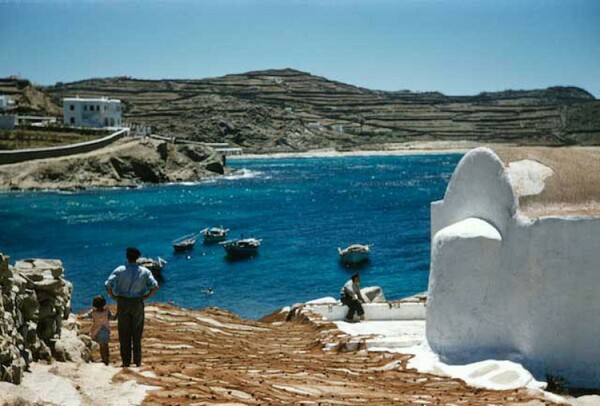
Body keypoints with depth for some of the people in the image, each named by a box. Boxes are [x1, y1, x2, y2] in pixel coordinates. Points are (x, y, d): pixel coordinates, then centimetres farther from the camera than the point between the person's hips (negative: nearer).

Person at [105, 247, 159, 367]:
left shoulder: (120, 270, -5)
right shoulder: (144, 271, -2)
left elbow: (108, 285, -13)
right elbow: (155, 286, -10)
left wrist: (114, 297, -2)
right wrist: (145, 297, -1)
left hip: (123, 303, -1)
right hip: (137, 303, 1)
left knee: (124, 334, 7)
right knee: (137, 333, 9)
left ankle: (126, 361, 10)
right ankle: (137, 361, 10)